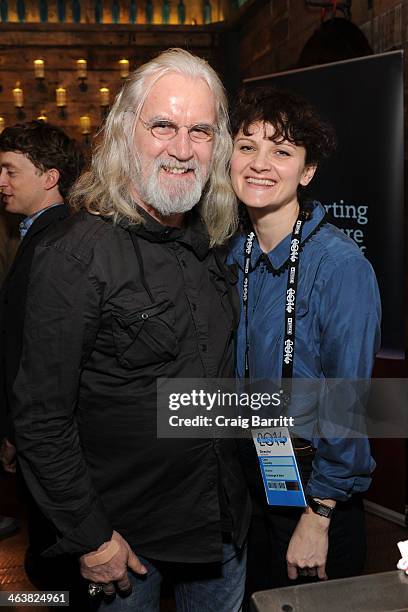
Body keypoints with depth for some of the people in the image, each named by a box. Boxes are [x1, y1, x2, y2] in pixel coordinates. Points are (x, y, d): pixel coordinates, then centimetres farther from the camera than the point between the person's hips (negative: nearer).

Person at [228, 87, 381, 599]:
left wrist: (318, 517, -15)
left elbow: (347, 404, -20)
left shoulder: (340, 264, -22)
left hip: (313, 484, -6)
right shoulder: (234, 255, -1)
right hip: (244, 472, 6)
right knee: (254, 599, 24)